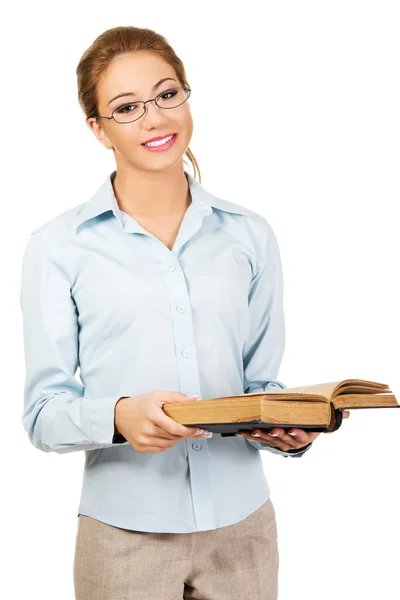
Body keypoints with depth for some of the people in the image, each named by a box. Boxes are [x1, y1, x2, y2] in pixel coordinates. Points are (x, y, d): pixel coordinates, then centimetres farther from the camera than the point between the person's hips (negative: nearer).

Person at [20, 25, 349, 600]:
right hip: (124, 533, -2)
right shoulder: (58, 246, -3)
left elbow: (261, 385, 10)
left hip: (242, 524, 2)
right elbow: (44, 413, -5)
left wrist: (292, 429, -11)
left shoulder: (250, 236, 5)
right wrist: (119, 416, -24)